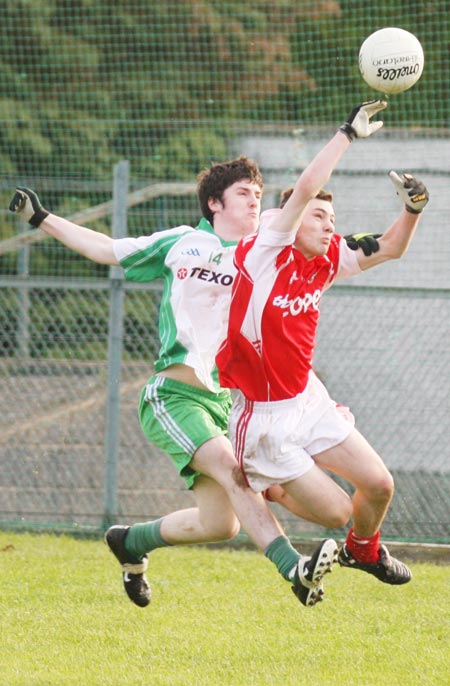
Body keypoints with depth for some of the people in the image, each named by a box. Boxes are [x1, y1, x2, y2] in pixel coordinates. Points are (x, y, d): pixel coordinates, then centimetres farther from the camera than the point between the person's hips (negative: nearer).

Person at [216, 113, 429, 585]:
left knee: (378, 485, 6)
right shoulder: (266, 251, -18)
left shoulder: (327, 261, 2)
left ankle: (363, 550, 38)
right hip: (263, 417, -7)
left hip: (308, 400, 7)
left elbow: (389, 248, 11)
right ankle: (258, 486, 21)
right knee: (335, 510, -6)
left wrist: (413, 208, -8)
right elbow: (307, 188, -29)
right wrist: (349, 132, -24)